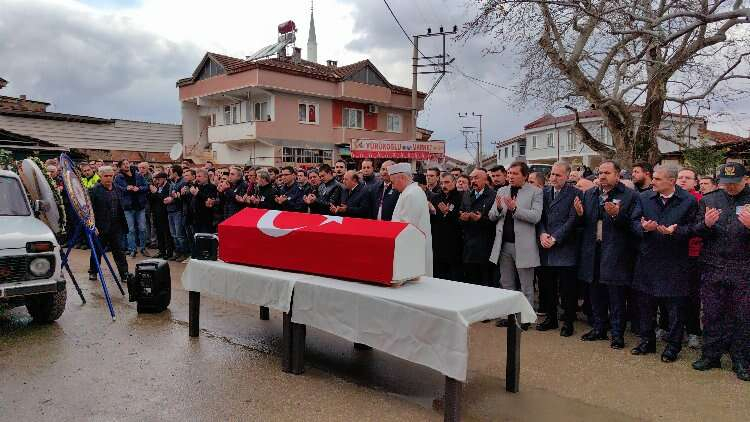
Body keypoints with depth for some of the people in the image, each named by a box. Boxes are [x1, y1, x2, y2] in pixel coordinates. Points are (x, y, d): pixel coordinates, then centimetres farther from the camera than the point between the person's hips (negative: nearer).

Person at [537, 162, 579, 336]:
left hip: (565, 248, -4)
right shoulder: (544, 192, 11)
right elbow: (539, 217, 10)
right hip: (546, 249, 5)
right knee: (547, 286, 11)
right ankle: (550, 318, 25)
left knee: (567, 288, 2)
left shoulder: (574, 193, -4)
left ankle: (568, 322, 15)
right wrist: (542, 234, -7)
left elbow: (572, 220, -10)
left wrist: (555, 238, -14)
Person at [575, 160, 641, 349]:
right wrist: (580, 214, -8)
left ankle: (617, 334, 15)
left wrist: (617, 215, -26)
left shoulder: (630, 196, -5)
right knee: (596, 294, 15)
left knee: (616, 296, 3)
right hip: (593, 251, 5)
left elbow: (635, 225, -12)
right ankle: (599, 329, 29)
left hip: (615, 253, -5)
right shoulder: (589, 194, 11)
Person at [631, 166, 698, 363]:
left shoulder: (689, 201, -5)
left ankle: (673, 346, 18)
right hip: (647, 258, 4)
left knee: (675, 305, 4)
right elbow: (634, 224, 2)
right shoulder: (644, 197, 4)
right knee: (645, 302, 12)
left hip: (674, 260, -3)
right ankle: (647, 341, 27)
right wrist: (644, 227, -19)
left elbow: (691, 228, -7)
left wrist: (674, 231, -24)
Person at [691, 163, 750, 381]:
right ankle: (711, 355, 21)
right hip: (713, 267, 2)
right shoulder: (709, 200, 6)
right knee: (712, 314, 9)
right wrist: (706, 224, -16)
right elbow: (696, 231, 4)